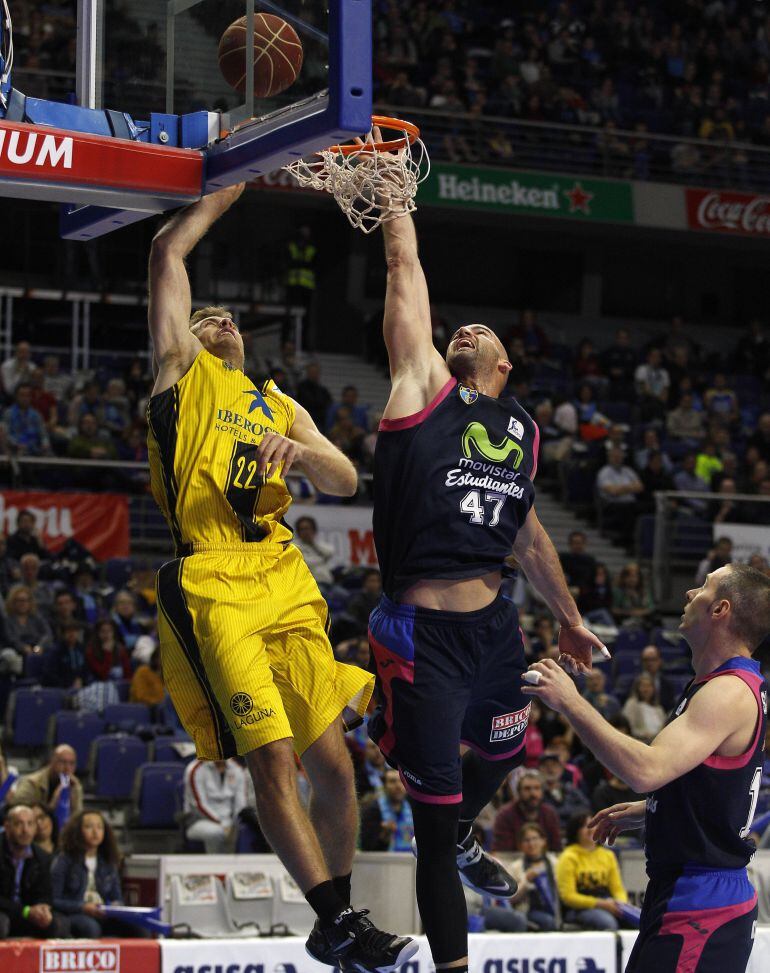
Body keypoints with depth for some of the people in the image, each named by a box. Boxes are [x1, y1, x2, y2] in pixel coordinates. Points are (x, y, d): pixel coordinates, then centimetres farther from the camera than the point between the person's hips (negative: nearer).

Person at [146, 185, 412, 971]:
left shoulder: (277, 405, 27)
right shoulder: (183, 370, 15)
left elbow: (346, 483, 14)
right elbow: (168, 251, 6)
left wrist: (299, 451, -6)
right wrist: (231, 188, 10)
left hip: (284, 582, 5)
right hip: (212, 587, -5)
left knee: (333, 765, 2)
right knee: (271, 759, -15)